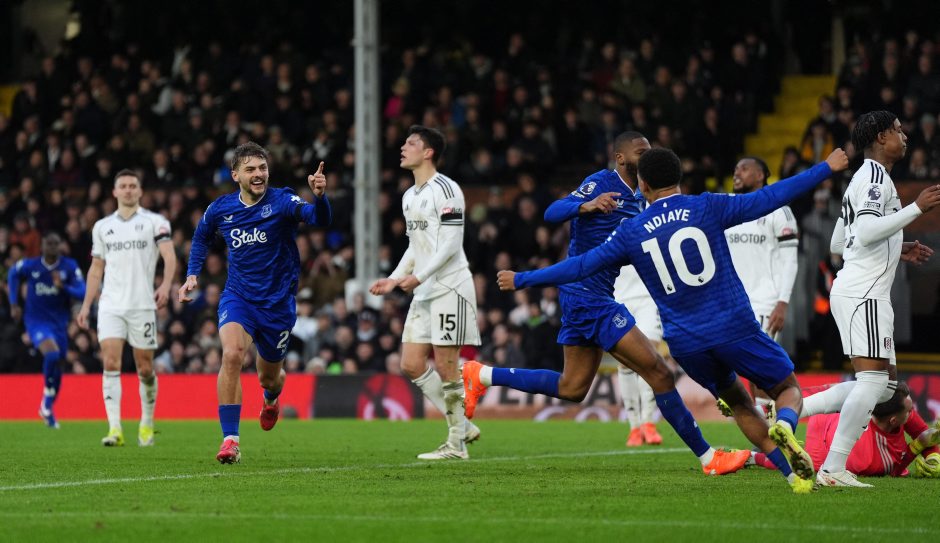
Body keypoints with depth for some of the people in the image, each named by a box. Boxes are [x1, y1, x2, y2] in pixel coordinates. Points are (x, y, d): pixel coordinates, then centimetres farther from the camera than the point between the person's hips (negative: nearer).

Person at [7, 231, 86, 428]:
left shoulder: (70, 267, -7)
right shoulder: (30, 265, -8)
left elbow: (82, 292, -13)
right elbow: (13, 274, 13)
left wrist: (63, 287, -31)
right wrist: (14, 304, 12)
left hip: (59, 323, 3)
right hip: (37, 321, -3)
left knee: (57, 367, 10)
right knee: (52, 354, -28)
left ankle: (47, 408, 31)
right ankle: (46, 401, -11)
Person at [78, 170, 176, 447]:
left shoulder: (155, 222, 2)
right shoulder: (102, 227, 13)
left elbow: (169, 255, -12)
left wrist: (166, 284, -30)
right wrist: (86, 305, 13)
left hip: (142, 305, -2)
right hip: (110, 306, 2)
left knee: (145, 369, 4)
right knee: (111, 363, -14)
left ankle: (147, 424, 25)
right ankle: (115, 429, -20)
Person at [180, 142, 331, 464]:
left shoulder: (281, 202, -14)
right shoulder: (221, 209, -3)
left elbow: (320, 219, -33)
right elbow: (201, 237, 20)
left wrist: (319, 196, -54)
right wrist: (193, 274, 7)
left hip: (278, 302, -1)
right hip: (238, 296, 1)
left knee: (269, 377, 14)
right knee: (232, 355, -27)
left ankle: (271, 398, 56)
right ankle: (230, 440, -23)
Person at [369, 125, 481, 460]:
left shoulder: (445, 189, -11)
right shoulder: (410, 196, 18)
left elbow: (450, 244, -17)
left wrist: (418, 277, -21)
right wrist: (394, 279, 13)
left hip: (449, 288, -9)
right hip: (424, 293, 9)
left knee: (445, 367, -8)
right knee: (411, 365, 3)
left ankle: (457, 444, 0)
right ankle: (462, 426, 13)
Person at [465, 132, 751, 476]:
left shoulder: (637, 199, 15)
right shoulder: (601, 184, -12)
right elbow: (552, 213, -22)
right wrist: (585, 205, -42)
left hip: (588, 297, 10)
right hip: (589, 295, -10)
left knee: (572, 388, 16)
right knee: (658, 373, -11)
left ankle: (482, 376, 21)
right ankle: (707, 457, -8)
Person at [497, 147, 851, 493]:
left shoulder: (631, 232, 3)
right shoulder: (708, 208, -2)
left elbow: (580, 267, 7)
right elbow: (766, 200, -1)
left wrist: (522, 280, 19)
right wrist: (825, 169, 8)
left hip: (685, 343, 2)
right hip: (734, 328, -2)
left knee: (738, 402, 23)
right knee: (788, 389, 14)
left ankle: (794, 474, 8)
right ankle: (784, 427, -23)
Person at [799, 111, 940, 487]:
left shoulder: (862, 179, 23)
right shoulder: (876, 176, -9)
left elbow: (837, 244, 27)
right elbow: (866, 232, -23)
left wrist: (898, 251, 24)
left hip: (856, 292, 10)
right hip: (863, 294, -10)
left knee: (884, 384, 10)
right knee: (874, 378, -14)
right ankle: (833, 468, -16)